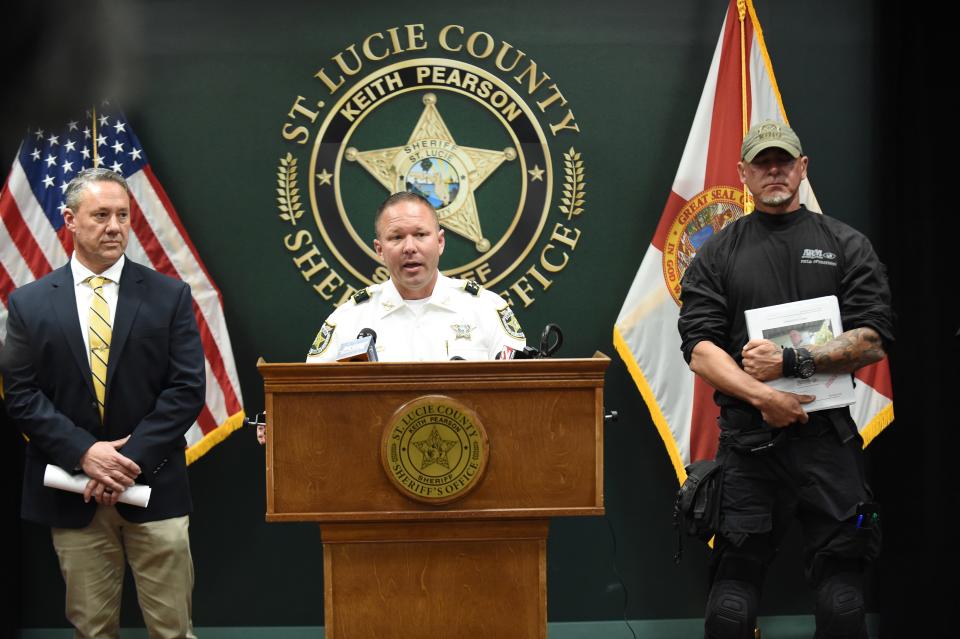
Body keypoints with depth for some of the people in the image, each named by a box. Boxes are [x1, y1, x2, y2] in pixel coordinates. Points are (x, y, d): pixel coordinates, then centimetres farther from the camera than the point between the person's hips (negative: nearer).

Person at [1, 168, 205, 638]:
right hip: (72, 493, 1)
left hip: (153, 487, 0)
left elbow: (187, 388, -3)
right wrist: (83, 452, -13)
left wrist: (134, 457, -13)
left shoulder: (169, 296, 3)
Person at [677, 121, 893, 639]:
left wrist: (792, 361, -12)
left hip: (827, 437, 0)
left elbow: (872, 341, 0)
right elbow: (699, 349, 0)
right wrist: (762, 395, -14)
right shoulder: (717, 254, 11)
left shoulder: (846, 245, 10)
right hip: (748, 441, 0)